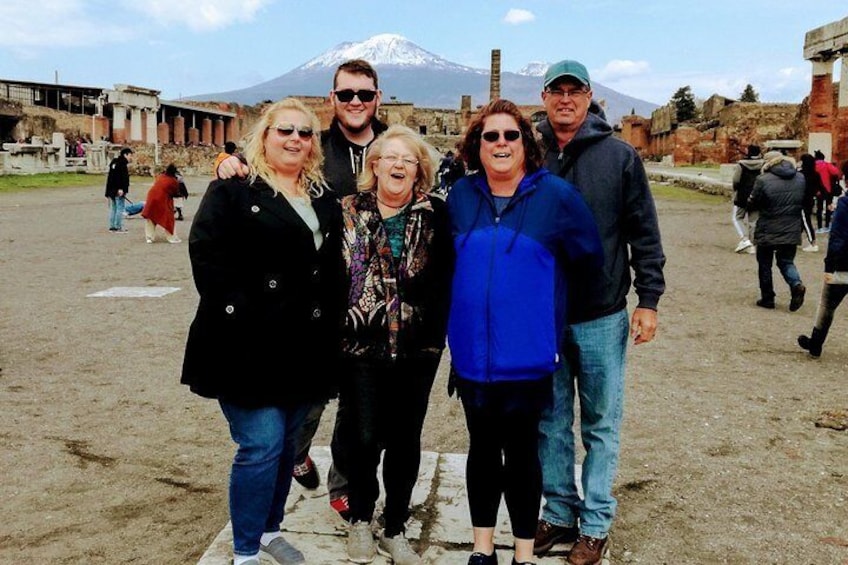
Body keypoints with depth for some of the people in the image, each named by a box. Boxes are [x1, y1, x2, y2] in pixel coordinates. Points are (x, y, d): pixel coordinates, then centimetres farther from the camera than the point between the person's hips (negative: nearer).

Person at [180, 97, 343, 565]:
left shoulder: (323, 197, 15)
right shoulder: (233, 189, -3)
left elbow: (334, 268, 15)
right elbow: (207, 254, -13)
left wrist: (330, 328, 5)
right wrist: (238, 314, -20)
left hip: (304, 349, 6)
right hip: (250, 347, -6)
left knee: (286, 443, 16)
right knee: (261, 446, -5)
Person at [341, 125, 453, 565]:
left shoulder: (435, 216, 2)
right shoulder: (347, 212, 3)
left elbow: (446, 280, -1)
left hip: (417, 349, 1)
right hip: (361, 345, -1)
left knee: (405, 440, 10)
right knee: (363, 438, 6)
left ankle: (395, 529, 28)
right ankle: (360, 520, 30)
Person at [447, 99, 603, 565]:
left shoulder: (557, 195, -7)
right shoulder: (461, 195, 3)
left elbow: (588, 263, 1)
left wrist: (539, 297, 6)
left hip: (527, 358, -3)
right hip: (471, 354, 3)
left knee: (521, 453, 9)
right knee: (482, 449, 15)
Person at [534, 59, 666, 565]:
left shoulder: (620, 156, -2)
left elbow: (645, 234, -1)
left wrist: (648, 300, -5)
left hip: (602, 318, -2)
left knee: (601, 426, 9)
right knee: (551, 423, 12)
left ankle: (596, 524, 22)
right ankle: (559, 513, 28)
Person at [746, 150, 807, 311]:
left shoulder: (763, 180, -14)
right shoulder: (801, 179, 4)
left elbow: (752, 205, -8)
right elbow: (806, 203, 10)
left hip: (768, 232, -4)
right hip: (792, 231, 4)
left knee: (765, 265, 11)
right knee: (786, 262, 17)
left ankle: (767, 299, 15)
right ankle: (796, 284, -10)